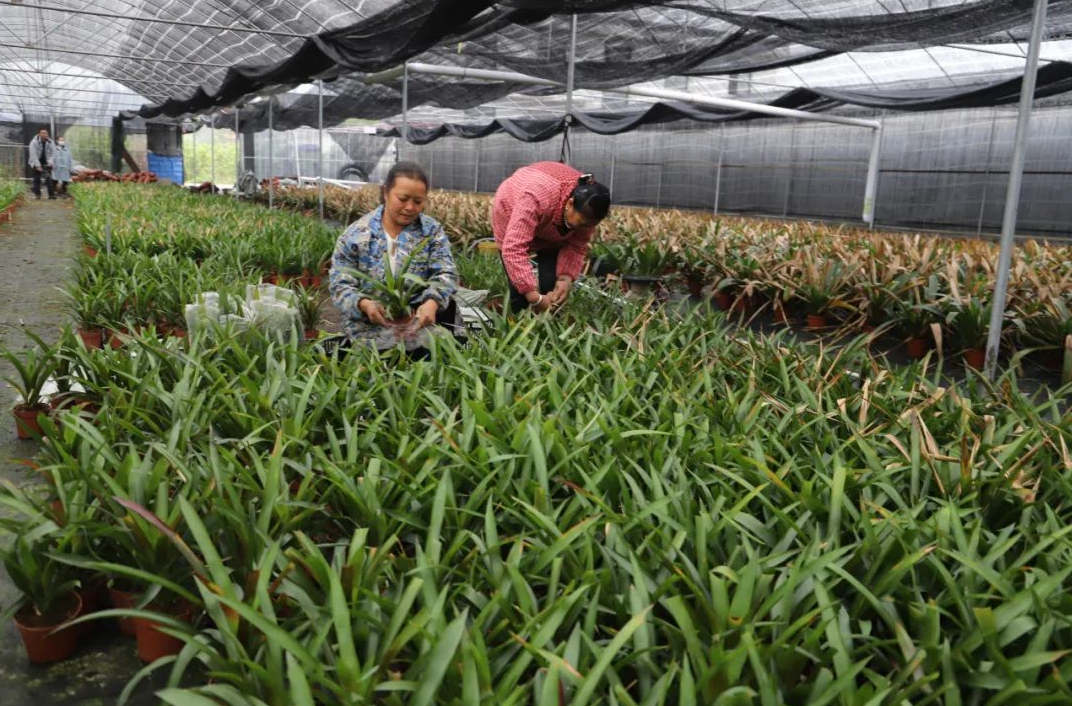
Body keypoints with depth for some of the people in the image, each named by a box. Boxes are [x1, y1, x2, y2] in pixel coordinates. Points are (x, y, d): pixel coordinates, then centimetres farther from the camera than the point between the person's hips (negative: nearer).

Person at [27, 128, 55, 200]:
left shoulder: (50, 142, -4)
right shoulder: (34, 142, -14)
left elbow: (53, 153, -4)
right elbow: (33, 155, -17)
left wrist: (50, 162, -19)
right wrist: (38, 166, -22)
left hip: (46, 163, 2)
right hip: (36, 164, -2)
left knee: (49, 178, -4)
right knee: (37, 179, -1)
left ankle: (51, 194, -5)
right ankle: (37, 194, 4)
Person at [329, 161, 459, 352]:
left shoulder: (432, 231, 4)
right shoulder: (355, 234, -1)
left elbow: (445, 274, -7)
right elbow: (340, 285, -3)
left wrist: (433, 302, -30)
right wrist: (363, 304, -26)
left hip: (420, 323, 3)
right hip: (370, 328, -2)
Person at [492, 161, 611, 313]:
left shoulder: (586, 210, -28)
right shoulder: (536, 198, -45)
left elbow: (578, 246, -15)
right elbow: (514, 249, -49)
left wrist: (565, 278, -32)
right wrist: (534, 297, -53)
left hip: (551, 231, 4)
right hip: (511, 218, -4)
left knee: (553, 287, -8)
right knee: (520, 289, -12)